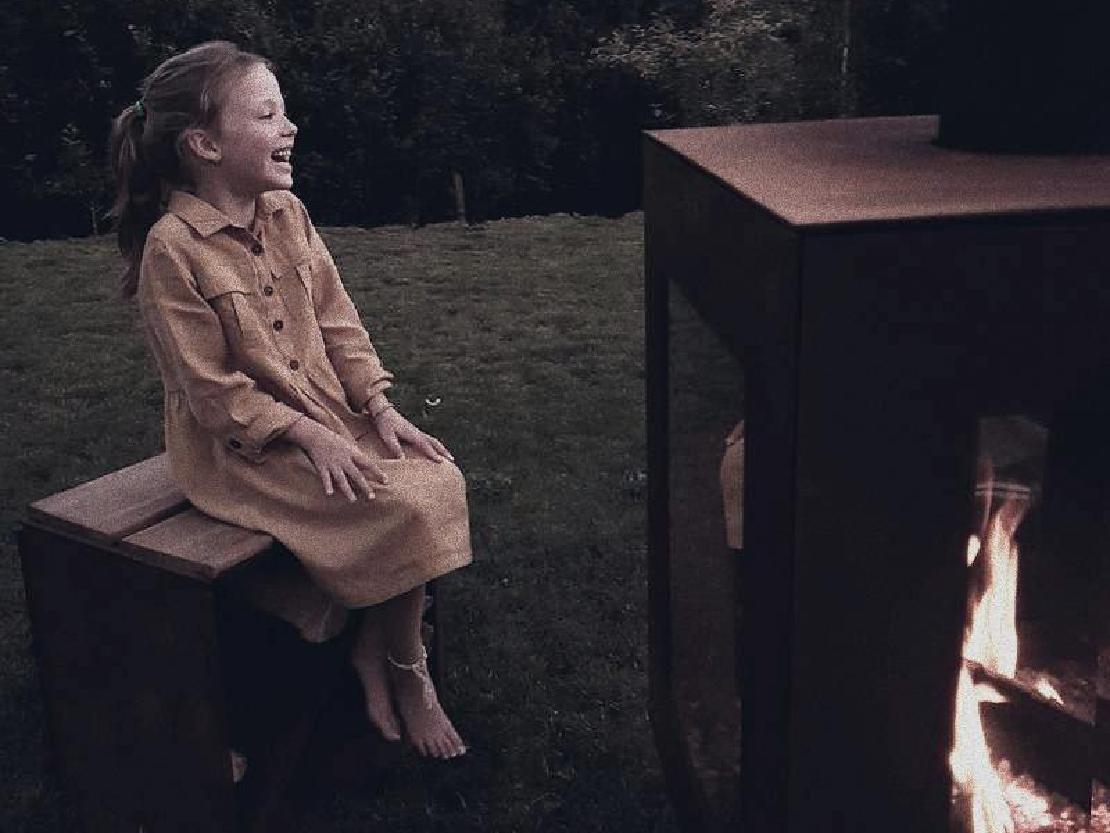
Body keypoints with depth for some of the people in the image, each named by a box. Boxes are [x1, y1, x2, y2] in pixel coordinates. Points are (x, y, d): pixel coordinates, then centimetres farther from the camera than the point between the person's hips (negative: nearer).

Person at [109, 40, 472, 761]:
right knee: (404, 508, -21)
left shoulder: (287, 214, 3)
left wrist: (380, 409, -5)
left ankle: (373, 650, 3)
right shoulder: (173, 248, -18)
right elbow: (213, 388, -17)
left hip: (329, 412, 7)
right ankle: (403, 667, 5)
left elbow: (338, 322, 6)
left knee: (440, 480, -13)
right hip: (239, 446, -7)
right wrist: (306, 436, -23)